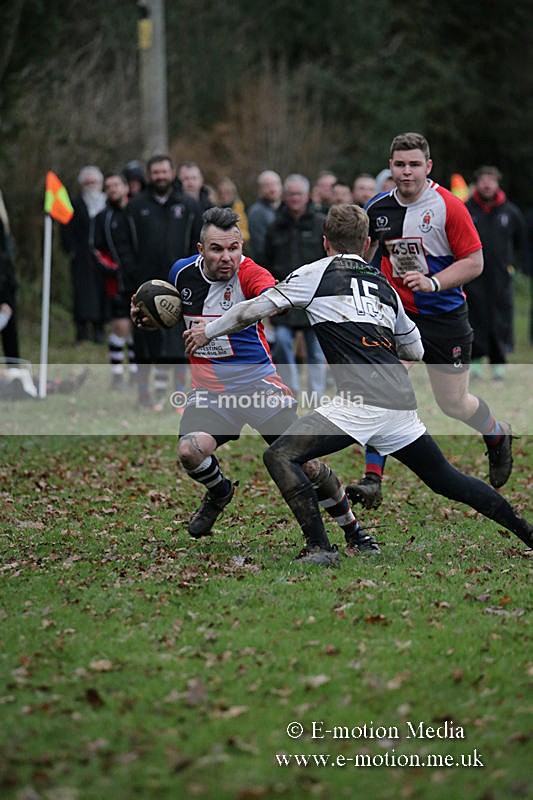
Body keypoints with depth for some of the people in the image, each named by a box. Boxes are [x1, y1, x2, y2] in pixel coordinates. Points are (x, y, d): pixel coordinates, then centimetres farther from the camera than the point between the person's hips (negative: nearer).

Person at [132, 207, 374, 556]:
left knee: (303, 461, -10)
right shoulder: (183, 272, 0)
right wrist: (147, 316, 2)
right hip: (209, 387, 3)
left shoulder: (249, 274, -16)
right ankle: (219, 492, 14)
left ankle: (352, 529, 13)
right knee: (189, 451, -23)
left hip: (258, 381, -3)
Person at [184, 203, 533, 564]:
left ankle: (320, 548, -17)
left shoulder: (317, 273, 8)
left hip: (363, 401, -6)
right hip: (403, 402, 6)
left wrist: (209, 331, 22)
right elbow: (415, 351, 32)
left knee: (280, 456, -7)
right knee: (444, 477, 22)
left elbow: (258, 307, 8)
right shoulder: (384, 284, 23)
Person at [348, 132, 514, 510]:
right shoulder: (378, 208, 0)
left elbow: (474, 262, -11)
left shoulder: (449, 206, -13)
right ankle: (373, 478, -15)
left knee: (454, 403, 7)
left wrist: (433, 282, -23)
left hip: (444, 318, -3)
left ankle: (498, 435, 40)